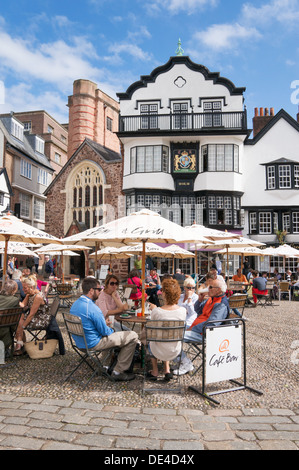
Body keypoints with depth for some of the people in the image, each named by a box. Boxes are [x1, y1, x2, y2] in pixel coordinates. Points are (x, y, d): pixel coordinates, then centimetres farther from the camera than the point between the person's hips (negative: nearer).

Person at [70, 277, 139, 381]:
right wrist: (112, 331, 3)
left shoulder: (75, 304, 2)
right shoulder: (92, 308, -27)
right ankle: (118, 372, 1)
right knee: (132, 336, -6)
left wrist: (103, 323, 12)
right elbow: (105, 332, -18)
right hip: (92, 344, -10)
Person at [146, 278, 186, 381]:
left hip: (160, 352, -3)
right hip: (175, 351, 3)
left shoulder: (156, 311, -25)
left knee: (151, 340, 32)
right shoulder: (183, 310, -16)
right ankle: (167, 370, 31)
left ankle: (155, 372, 38)